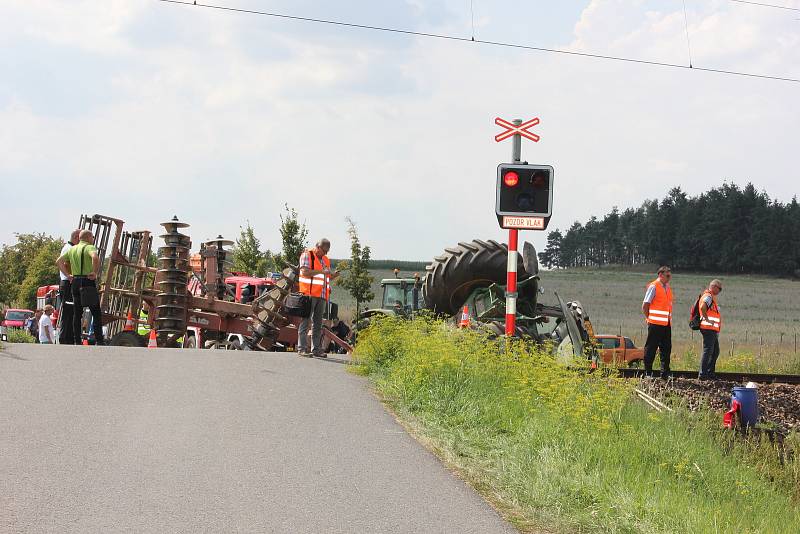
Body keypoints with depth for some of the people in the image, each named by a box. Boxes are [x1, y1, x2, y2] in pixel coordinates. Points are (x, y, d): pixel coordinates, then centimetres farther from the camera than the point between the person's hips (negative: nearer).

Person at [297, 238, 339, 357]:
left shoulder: (325, 260, 23)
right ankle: (302, 349, -9)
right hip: (309, 294, -7)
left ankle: (316, 349, 10)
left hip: (321, 295, 7)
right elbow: (304, 272, -14)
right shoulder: (307, 255, 0)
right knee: (306, 321, -8)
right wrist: (321, 271, -18)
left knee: (318, 323, 8)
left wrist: (333, 275, 5)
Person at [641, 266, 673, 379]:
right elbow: (645, 306, -8)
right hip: (655, 324, -7)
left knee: (666, 348, 7)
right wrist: (650, 319, -6)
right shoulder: (653, 287, -7)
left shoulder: (668, 288, 16)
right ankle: (648, 373, 3)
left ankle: (665, 373, 12)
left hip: (666, 324, 7)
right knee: (651, 348, -2)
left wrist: (669, 319, 16)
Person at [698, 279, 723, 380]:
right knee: (708, 351, -10)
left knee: (715, 352, 15)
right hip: (709, 329, -11)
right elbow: (703, 307, -32)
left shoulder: (712, 297, 21)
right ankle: (703, 374, -10)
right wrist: (707, 319, -22)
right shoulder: (708, 296, -12)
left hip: (713, 330, 11)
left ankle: (710, 373, 21)